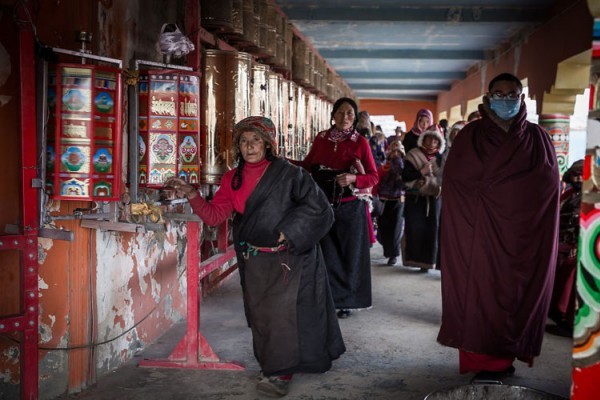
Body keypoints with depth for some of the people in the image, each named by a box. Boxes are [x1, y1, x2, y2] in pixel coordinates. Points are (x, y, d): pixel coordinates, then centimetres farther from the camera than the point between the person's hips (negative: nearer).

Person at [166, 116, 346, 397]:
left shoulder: (287, 174, -8)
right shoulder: (233, 179, 5)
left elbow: (316, 205, -10)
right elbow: (215, 215, 0)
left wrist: (288, 232, -14)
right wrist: (191, 195, -14)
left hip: (287, 258, -4)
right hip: (254, 261, 5)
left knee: (281, 312, -6)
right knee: (260, 314, 10)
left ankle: (281, 373, 6)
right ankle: (271, 365, 26)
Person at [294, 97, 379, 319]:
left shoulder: (361, 142, -3)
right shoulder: (321, 139, 4)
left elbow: (373, 177, -3)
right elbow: (308, 166, 12)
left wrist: (353, 179, -21)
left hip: (351, 209, -1)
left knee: (349, 255, 6)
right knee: (327, 255, 2)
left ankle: (346, 301, 20)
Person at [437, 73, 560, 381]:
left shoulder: (537, 138, 8)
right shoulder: (471, 135, 4)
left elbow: (548, 183, 4)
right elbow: (455, 180, -4)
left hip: (523, 234, 2)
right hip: (480, 232, -1)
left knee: (516, 293, 4)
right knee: (479, 294, -3)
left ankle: (503, 358, 15)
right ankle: (483, 361, 5)